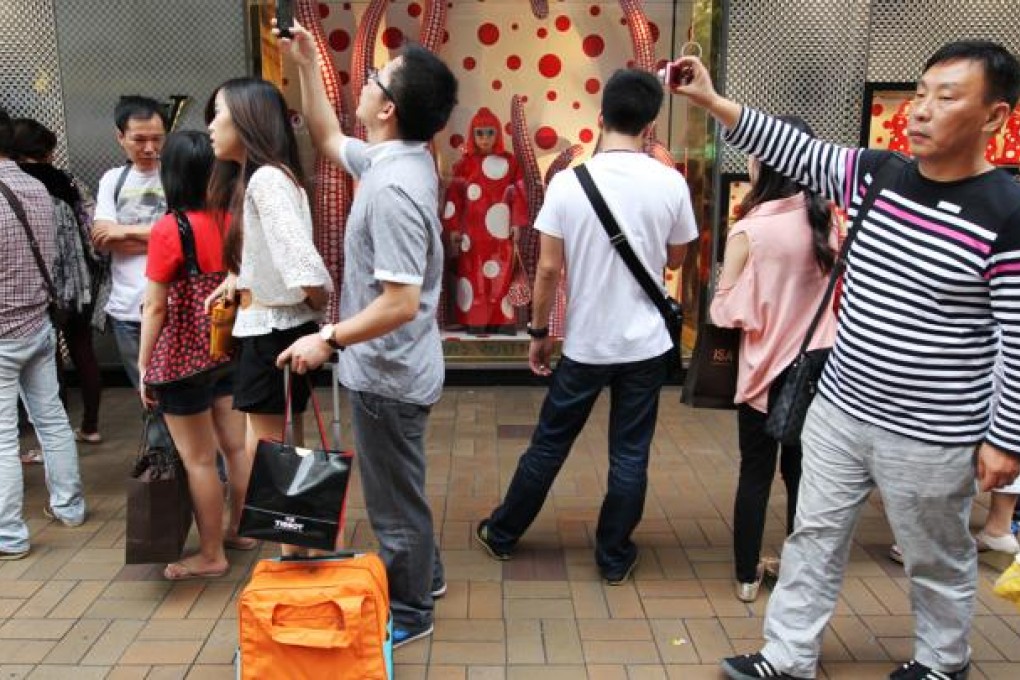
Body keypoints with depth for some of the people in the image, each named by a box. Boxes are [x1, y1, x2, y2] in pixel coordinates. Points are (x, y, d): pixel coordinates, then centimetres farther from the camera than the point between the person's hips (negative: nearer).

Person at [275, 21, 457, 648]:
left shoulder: (391, 188, -28)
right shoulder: (398, 159, 2)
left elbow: (401, 302, -31)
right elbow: (329, 139, 20)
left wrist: (329, 339, -21)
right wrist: (306, 65, 15)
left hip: (388, 374, -10)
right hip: (395, 365, 10)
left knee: (395, 498, 9)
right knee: (402, 486, 26)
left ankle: (409, 614, 30)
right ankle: (424, 576, 45)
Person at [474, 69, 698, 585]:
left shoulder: (568, 182, -10)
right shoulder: (670, 183, -7)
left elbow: (548, 269, -8)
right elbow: (675, 259, 7)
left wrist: (539, 333, 3)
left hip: (585, 343, 0)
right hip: (646, 343, 1)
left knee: (548, 444, 14)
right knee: (630, 454, 12)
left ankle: (501, 535, 30)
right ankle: (614, 558, 24)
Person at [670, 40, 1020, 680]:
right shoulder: (876, 175, -1)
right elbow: (794, 149, -2)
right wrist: (711, 100, -10)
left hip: (930, 438, -5)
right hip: (840, 411, 5)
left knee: (938, 561, 17)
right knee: (814, 536, 15)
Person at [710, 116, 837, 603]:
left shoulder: (749, 230, -17)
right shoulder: (827, 222, -2)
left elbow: (726, 311, -13)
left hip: (766, 370, -3)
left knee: (755, 473, 11)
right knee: (802, 473, 15)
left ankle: (748, 575, 21)